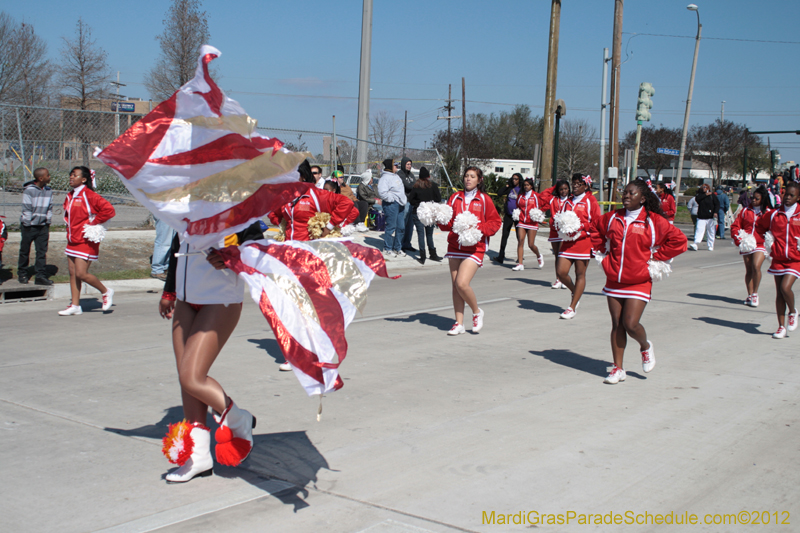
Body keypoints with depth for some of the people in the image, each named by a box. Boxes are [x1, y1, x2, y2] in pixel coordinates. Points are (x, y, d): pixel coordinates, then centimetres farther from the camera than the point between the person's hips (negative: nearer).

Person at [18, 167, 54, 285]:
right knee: (25, 251, 9)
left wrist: (47, 223, 4)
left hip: (42, 226, 4)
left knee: (42, 252, 0)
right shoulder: (29, 191, -13)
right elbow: (26, 210, -12)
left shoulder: (48, 190, 3)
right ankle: (22, 274, 23)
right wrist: (27, 225, -11)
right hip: (29, 226, -4)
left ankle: (41, 276, 2)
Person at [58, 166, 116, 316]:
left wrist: (93, 222, -14)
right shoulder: (69, 197, 11)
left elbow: (109, 210, -21)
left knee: (81, 274, -11)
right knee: (73, 274, 7)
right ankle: (75, 305, 13)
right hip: (72, 240, 8)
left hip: (86, 241, -8)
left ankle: (106, 292, 10)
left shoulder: (90, 196, -14)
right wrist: (69, 226, 13)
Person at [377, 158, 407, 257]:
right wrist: (392, 199, -16)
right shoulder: (385, 178, -11)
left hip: (400, 204, 10)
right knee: (391, 227, -7)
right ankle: (387, 249, 1)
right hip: (391, 204, -9)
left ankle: (396, 248, 20)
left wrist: (404, 199, 18)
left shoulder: (396, 176, 20)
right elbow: (382, 192, -21)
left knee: (401, 227, 10)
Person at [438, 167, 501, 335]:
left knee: (462, 283, -17)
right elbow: (448, 223, 13)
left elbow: (495, 222, 1)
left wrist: (479, 229, -13)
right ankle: (459, 323, 13)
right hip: (455, 246, 5)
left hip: (474, 247, -4)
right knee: (455, 285, 4)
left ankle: (477, 312, 9)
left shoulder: (484, 199, 0)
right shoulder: (455, 197, 10)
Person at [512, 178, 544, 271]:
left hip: (532, 222, -3)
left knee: (531, 245, -3)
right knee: (520, 241, -9)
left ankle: (539, 256, 29)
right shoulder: (520, 196, 11)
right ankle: (520, 264, -7)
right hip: (521, 222, 3)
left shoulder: (536, 196, 1)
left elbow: (540, 207, 7)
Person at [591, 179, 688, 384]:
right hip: (614, 281, 4)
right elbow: (595, 229, 24)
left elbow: (679, 240, -3)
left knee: (631, 324, -12)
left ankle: (645, 347, 22)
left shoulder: (654, 221, -7)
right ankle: (617, 368, 15)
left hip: (638, 282, -4)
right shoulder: (612, 217, 5)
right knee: (617, 324, 6)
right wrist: (602, 251, 13)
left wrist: (655, 257, -4)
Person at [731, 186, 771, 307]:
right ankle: (749, 295, 19)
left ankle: (755, 294, -5)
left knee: (756, 266, -20)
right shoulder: (745, 211, 8)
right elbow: (735, 226, 9)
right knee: (748, 270, 9)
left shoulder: (768, 213, 2)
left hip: (760, 244, -3)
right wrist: (738, 239, -4)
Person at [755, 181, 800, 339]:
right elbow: (759, 225, 19)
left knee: (785, 288, -19)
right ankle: (781, 326, 16)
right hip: (778, 259, 3)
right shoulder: (774, 214, 3)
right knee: (779, 293, 6)